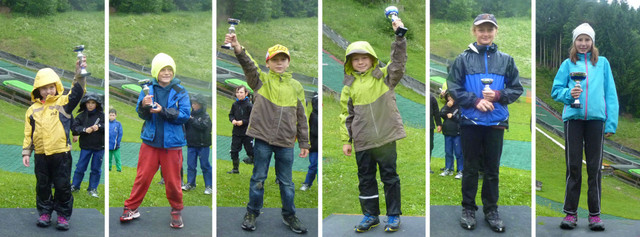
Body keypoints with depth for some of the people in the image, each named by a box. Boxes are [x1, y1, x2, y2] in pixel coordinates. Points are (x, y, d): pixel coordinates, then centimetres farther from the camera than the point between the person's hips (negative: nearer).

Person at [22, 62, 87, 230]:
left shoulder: (63, 103, 2)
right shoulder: (33, 110, 8)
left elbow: (77, 92, -13)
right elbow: (28, 133, 10)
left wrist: (80, 73, -26)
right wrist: (26, 152, 6)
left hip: (61, 153, -3)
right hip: (41, 155, 3)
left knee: (63, 186, 3)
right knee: (42, 186, 13)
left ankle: (63, 215, 14)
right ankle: (44, 213, 26)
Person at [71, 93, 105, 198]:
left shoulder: (102, 115, -3)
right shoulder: (81, 116, 0)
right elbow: (74, 127, -6)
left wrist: (99, 127, -22)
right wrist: (84, 130, -20)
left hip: (99, 147, 0)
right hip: (85, 146, 1)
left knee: (96, 169, 8)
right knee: (80, 167, 8)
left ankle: (92, 188, 19)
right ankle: (75, 186, 23)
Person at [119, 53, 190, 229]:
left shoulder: (180, 92, -4)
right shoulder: (148, 89, 1)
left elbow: (185, 115, -12)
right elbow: (141, 115, -1)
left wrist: (163, 111, -23)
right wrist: (144, 106, -24)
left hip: (172, 143, -1)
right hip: (150, 142, 1)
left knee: (172, 180, 8)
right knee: (142, 176, 7)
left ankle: (176, 211, 26)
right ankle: (131, 208, 21)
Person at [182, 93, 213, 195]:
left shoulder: (205, 116, -5)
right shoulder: (190, 114, 8)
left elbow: (203, 126, -22)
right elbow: (185, 127, 7)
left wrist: (191, 120, -19)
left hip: (203, 145, -4)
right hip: (191, 144, 4)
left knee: (205, 165, 0)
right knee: (190, 165, 9)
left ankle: (209, 186, 5)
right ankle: (190, 183, 20)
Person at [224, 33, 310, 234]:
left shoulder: (296, 86, 8)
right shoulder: (261, 80, 1)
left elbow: (301, 117, 10)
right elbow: (249, 66, -20)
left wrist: (304, 143, 9)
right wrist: (238, 49, -40)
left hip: (286, 142, 2)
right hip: (263, 138, -2)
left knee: (286, 182, 11)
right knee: (258, 178, 8)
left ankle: (289, 215, 27)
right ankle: (252, 213, 24)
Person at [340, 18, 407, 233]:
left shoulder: (384, 76, 2)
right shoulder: (349, 86, 5)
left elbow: (399, 60, -12)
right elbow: (346, 114, 8)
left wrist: (399, 34, -21)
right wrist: (346, 140, 6)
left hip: (386, 137, -2)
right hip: (362, 141, 2)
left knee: (390, 176, 6)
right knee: (365, 178, 10)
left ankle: (393, 215, 18)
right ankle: (370, 215, 24)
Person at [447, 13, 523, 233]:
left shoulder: (505, 59, 4)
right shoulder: (463, 59, -1)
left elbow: (516, 89, 6)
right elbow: (453, 88, -3)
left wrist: (498, 95, -13)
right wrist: (475, 101, -15)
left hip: (496, 123, 1)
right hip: (470, 122, -1)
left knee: (492, 170, 10)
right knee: (470, 168, 9)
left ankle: (491, 210, 23)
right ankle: (468, 209, 22)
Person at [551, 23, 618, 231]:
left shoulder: (602, 63, 9)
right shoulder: (568, 64, 9)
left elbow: (610, 94, 6)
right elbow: (556, 90, 8)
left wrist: (611, 122, -2)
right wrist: (569, 93, -14)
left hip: (596, 118, 0)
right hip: (573, 118, 0)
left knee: (594, 168, 4)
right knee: (573, 167, 2)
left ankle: (595, 214, 11)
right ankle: (570, 213, 9)